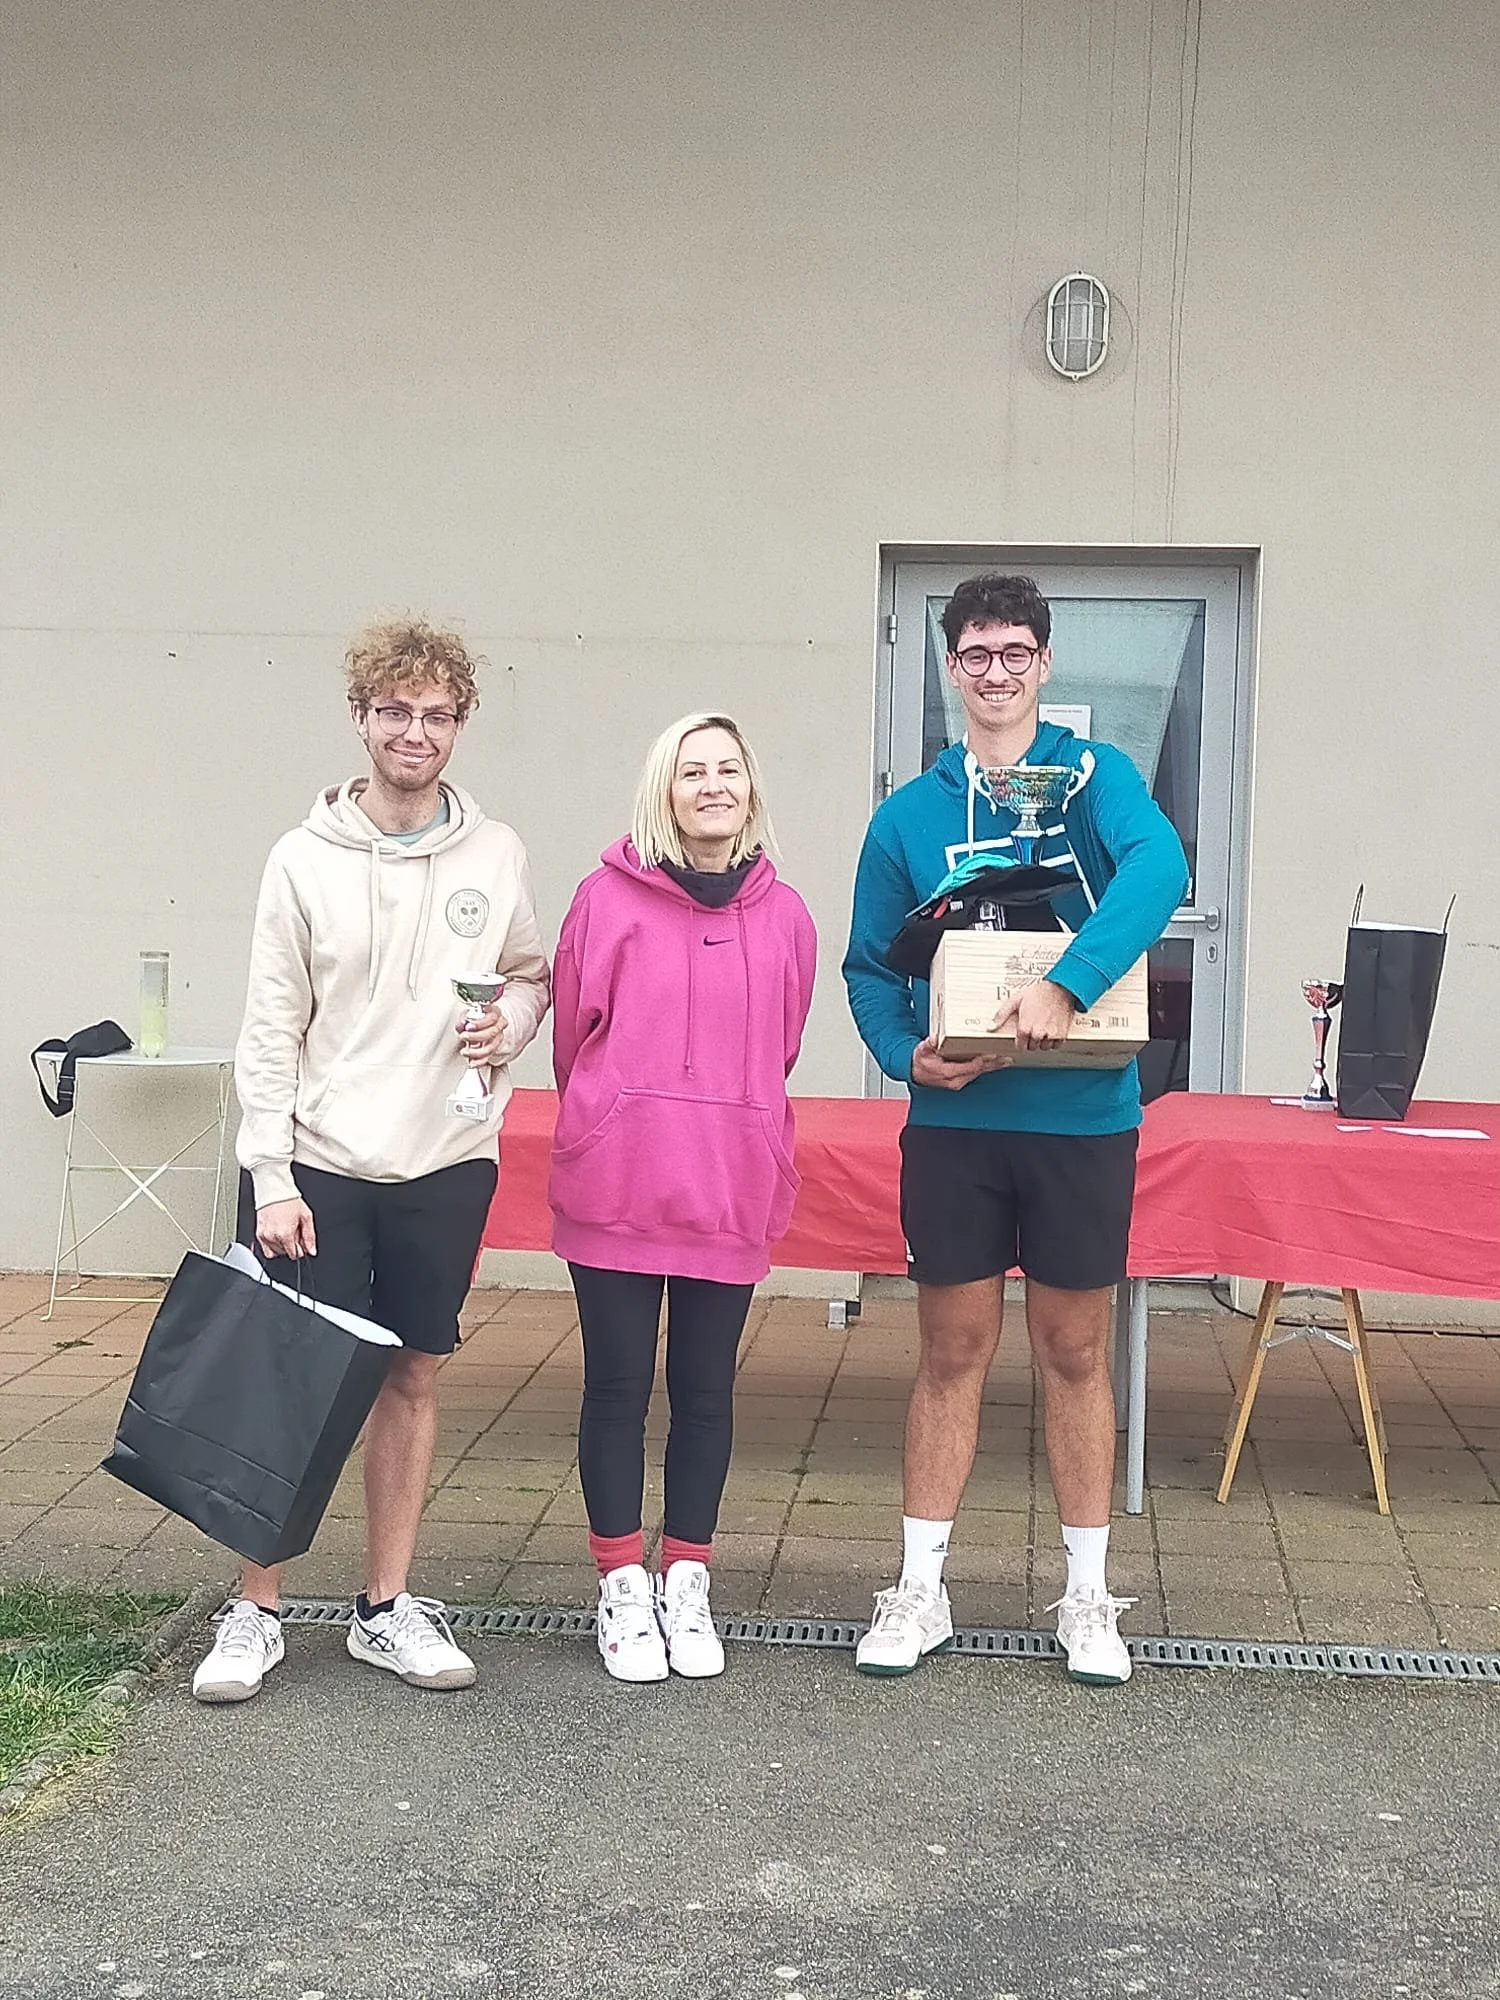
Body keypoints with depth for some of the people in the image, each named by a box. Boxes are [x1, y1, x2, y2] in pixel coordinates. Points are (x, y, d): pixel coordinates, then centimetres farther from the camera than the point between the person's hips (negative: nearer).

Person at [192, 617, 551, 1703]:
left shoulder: (497, 856, 2)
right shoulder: (306, 858, -3)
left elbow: (533, 978, 15)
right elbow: (272, 1031, -4)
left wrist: (510, 1022, -8)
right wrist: (271, 1176, -9)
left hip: (446, 1163, 2)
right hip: (319, 1164, -2)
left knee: (414, 1378, 9)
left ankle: (387, 1607, 21)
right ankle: (256, 1612, 14)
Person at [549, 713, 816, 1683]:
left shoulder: (784, 916, 3)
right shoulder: (608, 897, -4)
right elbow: (572, 1036, 5)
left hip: (731, 1192, 2)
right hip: (614, 1186, -2)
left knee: (706, 1389, 10)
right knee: (618, 1385, 6)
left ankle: (687, 1582, 24)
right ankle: (623, 1584, 20)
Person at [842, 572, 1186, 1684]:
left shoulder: (1095, 777, -2)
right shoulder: (911, 815, 5)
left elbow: (1158, 866, -22)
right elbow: (869, 965, 9)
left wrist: (1066, 985, -33)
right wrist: (907, 1053, -10)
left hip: (1083, 1119, -1)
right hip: (954, 1122, 2)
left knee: (1075, 1353, 9)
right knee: (953, 1353, 9)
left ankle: (1089, 1599, 23)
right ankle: (921, 1592, 20)